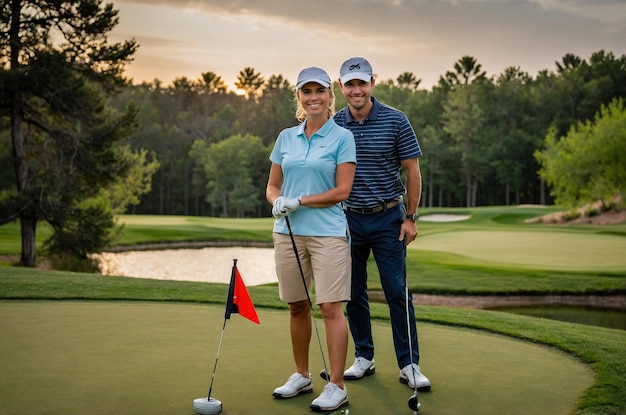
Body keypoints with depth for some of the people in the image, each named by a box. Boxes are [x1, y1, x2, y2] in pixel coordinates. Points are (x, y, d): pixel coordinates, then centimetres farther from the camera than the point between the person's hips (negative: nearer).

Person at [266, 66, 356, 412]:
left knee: (331, 307, -7)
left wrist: (300, 201, -14)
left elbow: (342, 190, -8)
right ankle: (302, 376, 26)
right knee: (297, 307, 12)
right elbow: (272, 186, 14)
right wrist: (278, 201, -9)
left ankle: (337, 387, 0)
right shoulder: (285, 137, 11)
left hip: (327, 232, -5)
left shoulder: (342, 137, -2)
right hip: (288, 232, 5)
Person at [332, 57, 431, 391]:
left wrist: (410, 217, -6)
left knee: (398, 293, -2)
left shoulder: (396, 121, -6)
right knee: (354, 294, 8)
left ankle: (409, 364, 6)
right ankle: (363, 357, 22)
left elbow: (412, 172, -2)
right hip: (348, 219, 3)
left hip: (388, 218, -2)